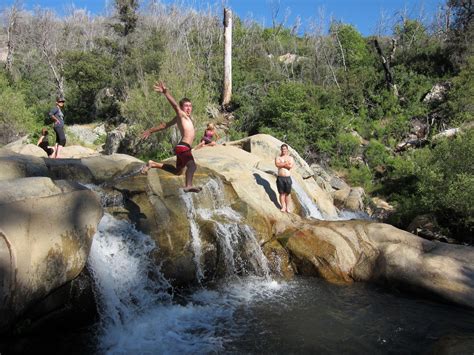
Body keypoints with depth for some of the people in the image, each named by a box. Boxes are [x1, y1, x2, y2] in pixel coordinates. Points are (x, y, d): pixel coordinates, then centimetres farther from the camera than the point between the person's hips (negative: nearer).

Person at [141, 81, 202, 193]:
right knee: (192, 165, -32)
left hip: (183, 148, 10)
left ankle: (153, 164, 32)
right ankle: (188, 185, -54)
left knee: (177, 171, 25)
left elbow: (165, 125, 23)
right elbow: (174, 105, -23)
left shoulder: (187, 117, 19)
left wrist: (150, 131, 29)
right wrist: (165, 92, -40)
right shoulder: (181, 115, -3)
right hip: (183, 147, -10)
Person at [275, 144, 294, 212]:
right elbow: (277, 164, -13)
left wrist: (282, 164, -4)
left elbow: (290, 166, -10)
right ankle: (283, 207, 8)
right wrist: (286, 163, -8)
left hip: (287, 178, 0)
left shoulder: (290, 158, 9)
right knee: (282, 193, 2)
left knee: (287, 193, 5)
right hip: (280, 178, 0)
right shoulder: (278, 157, 8)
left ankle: (287, 207, 11)